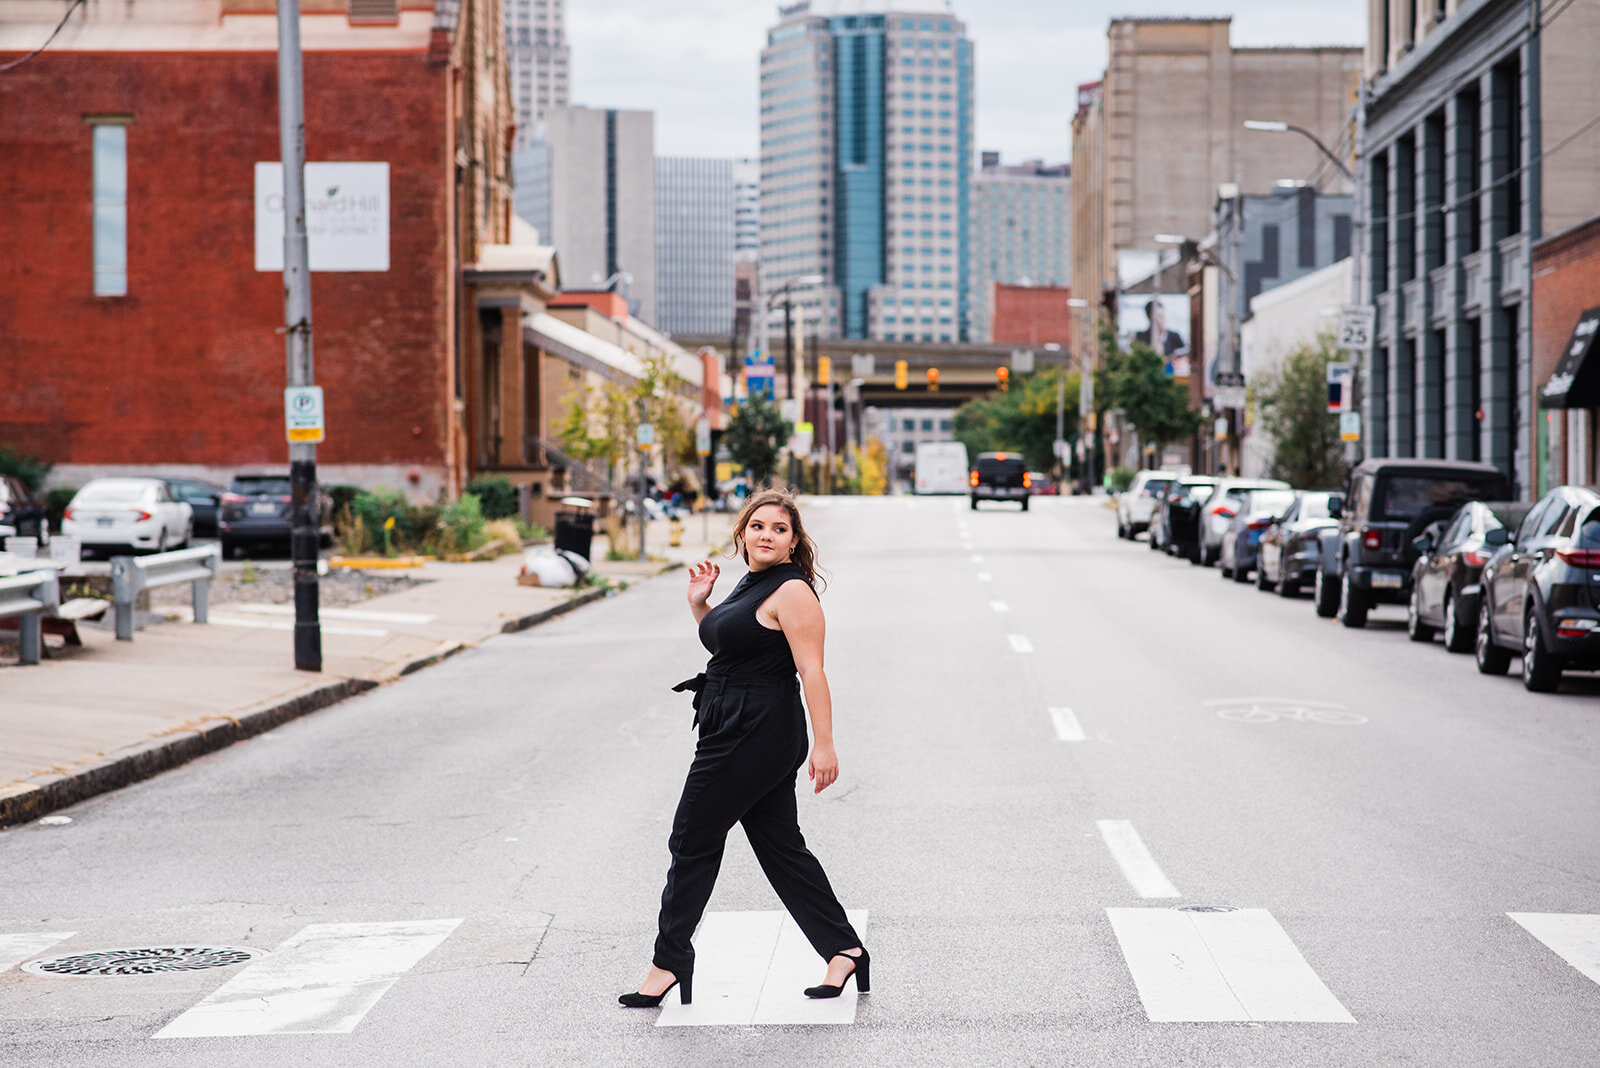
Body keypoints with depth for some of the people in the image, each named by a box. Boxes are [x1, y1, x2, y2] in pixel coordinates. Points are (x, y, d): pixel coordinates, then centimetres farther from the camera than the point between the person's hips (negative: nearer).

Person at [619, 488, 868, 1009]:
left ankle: (669, 962, 8)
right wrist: (700, 603, 13)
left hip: (756, 735, -10)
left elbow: (812, 672, -20)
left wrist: (823, 745, -24)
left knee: (693, 841, -2)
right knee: (780, 846, 12)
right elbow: (728, 642, 29)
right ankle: (843, 950, 16)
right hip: (736, 729, 10)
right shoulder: (753, 585, 15)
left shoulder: (792, 592, -15)